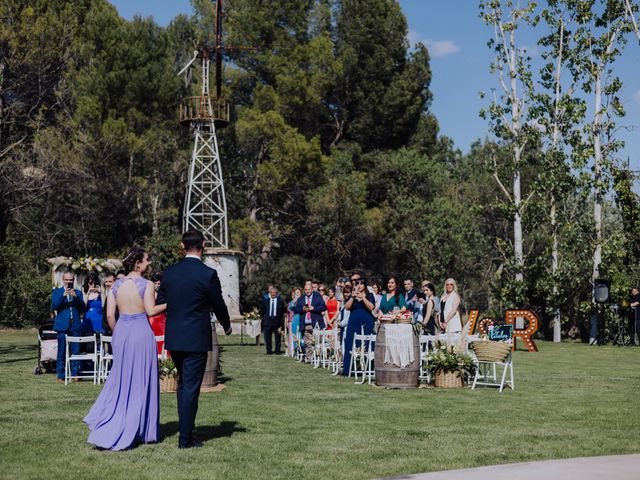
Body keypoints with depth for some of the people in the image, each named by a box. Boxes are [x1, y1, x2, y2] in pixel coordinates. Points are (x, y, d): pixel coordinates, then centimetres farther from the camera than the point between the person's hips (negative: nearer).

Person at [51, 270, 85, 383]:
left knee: (75, 352, 2)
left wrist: (76, 296, -14)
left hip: (75, 326, 2)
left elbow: (82, 307, 2)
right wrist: (63, 295, -18)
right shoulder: (57, 292, 8)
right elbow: (54, 306, -6)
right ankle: (61, 376, 4)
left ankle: (74, 374, 10)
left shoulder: (78, 293, 14)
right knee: (61, 352, -1)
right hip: (62, 326, -2)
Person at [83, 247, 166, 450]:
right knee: (141, 381, 4)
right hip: (141, 331, -5)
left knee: (120, 378, 17)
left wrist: (116, 333, 17)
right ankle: (142, 431, 11)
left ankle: (103, 424, 12)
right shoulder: (146, 284, -9)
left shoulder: (116, 285, 5)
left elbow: (110, 315, 4)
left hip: (121, 331, 5)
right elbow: (150, 311, -15)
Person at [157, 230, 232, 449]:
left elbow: (160, 304, 9)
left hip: (173, 338, 5)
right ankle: (186, 439, 5)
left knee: (183, 384, 21)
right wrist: (227, 326, 14)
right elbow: (218, 306, -5)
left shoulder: (168, 273, 1)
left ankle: (186, 430, 28)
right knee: (191, 387, 1)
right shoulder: (208, 274, -13)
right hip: (196, 339, -5)